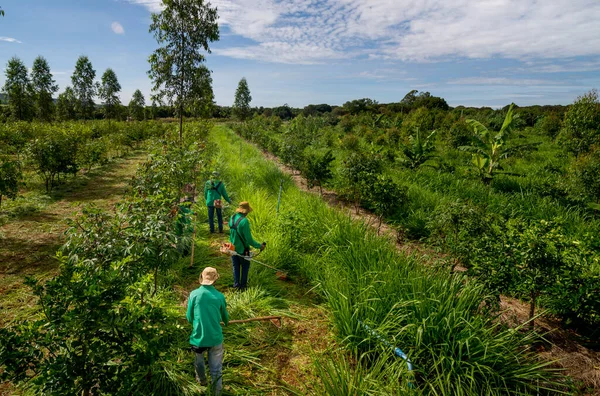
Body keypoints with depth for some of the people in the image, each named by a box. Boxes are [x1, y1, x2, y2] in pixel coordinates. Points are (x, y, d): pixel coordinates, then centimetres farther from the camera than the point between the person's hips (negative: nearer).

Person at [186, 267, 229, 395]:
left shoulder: (194, 294, -11)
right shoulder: (220, 296, -9)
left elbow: (189, 318, -2)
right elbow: (225, 317, 8)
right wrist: (226, 322, 33)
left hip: (198, 336, 1)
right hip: (215, 337, -1)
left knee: (199, 361, 29)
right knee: (216, 369, 14)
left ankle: (202, 380, 54)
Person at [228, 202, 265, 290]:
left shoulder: (232, 218, -6)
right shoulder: (244, 221, -27)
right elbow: (249, 239, -25)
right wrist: (259, 246, -16)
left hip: (233, 247, 6)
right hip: (242, 249, -6)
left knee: (236, 267, 20)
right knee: (245, 267, 16)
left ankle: (236, 285, 29)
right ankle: (243, 285, 24)